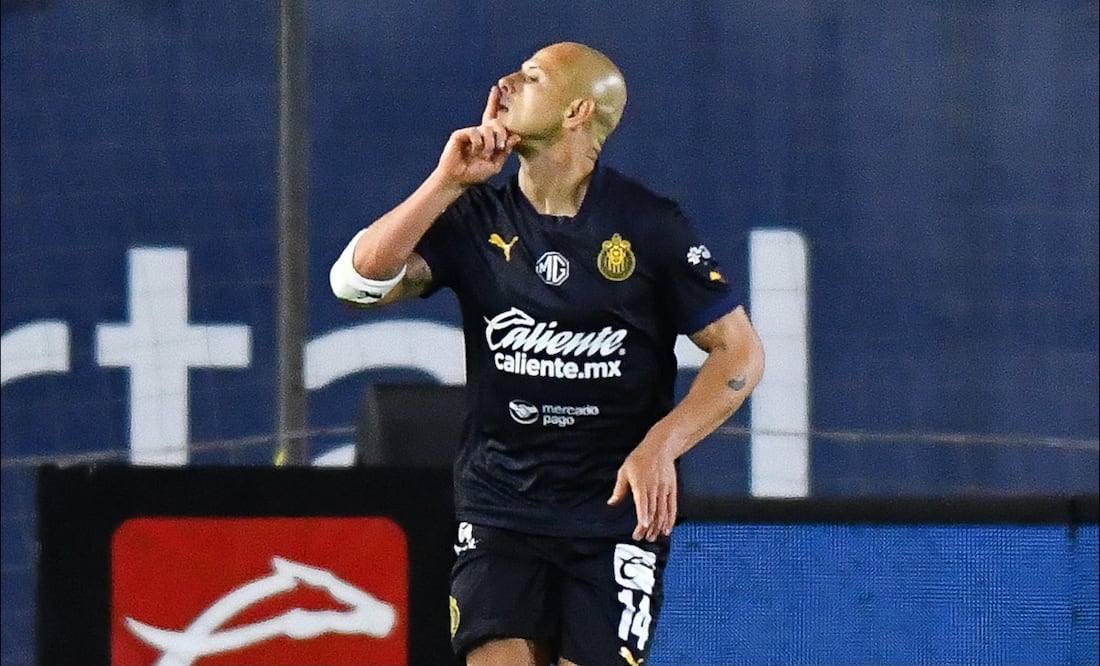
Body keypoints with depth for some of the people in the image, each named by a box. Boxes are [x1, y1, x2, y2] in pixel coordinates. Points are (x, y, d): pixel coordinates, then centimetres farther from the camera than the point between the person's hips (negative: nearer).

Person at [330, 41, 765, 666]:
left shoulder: (649, 226, -3)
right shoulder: (476, 220, 5)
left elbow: (742, 352, -1)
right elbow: (359, 280, -7)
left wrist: (661, 446, -15)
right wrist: (449, 181, -11)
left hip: (619, 505, -2)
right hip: (499, 505, 2)